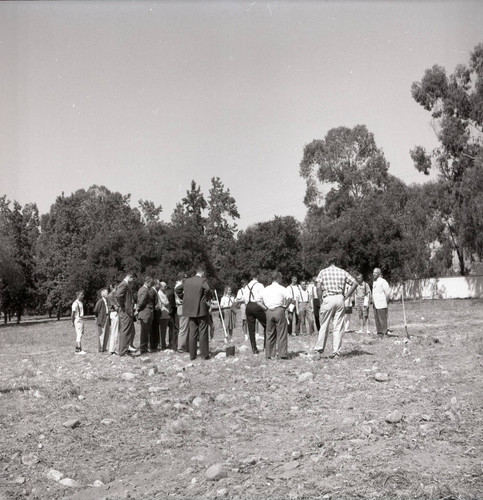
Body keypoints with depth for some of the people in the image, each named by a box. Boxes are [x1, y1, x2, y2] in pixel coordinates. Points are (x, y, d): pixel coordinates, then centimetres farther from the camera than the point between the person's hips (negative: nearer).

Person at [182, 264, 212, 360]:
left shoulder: (187, 281, 8)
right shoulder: (203, 280, -9)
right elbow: (207, 289, -27)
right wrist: (208, 298, -9)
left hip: (190, 311, 5)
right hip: (201, 310, -5)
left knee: (192, 333, 9)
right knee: (203, 333, 3)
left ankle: (192, 354, 11)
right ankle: (204, 354, 5)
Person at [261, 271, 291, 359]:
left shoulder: (265, 290, 13)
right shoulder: (281, 288, -3)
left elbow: (260, 301, 16)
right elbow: (289, 297, -17)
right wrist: (285, 306, -5)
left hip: (268, 312, 5)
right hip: (279, 311, -5)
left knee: (270, 334, 11)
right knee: (282, 334, 1)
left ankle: (269, 354, 13)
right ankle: (283, 354, 1)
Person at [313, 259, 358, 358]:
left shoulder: (323, 272, 2)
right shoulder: (343, 272, 9)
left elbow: (318, 287, -9)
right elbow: (355, 283, 6)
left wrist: (321, 299, 2)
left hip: (328, 299, -2)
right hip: (340, 298, 2)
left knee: (324, 325, 7)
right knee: (338, 327, 6)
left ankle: (319, 348, 11)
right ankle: (336, 350, 5)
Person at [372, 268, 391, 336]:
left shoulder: (382, 281, -11)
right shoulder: (374, 282, 16)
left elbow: (388, 292, -12)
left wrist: (385, 301, -7)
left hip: (381, 305, -9)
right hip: (375, 304, 9)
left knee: (382, 319, -5)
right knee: (377, 319, 11)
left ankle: (384, 333, 0)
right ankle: (379, 332, 18)